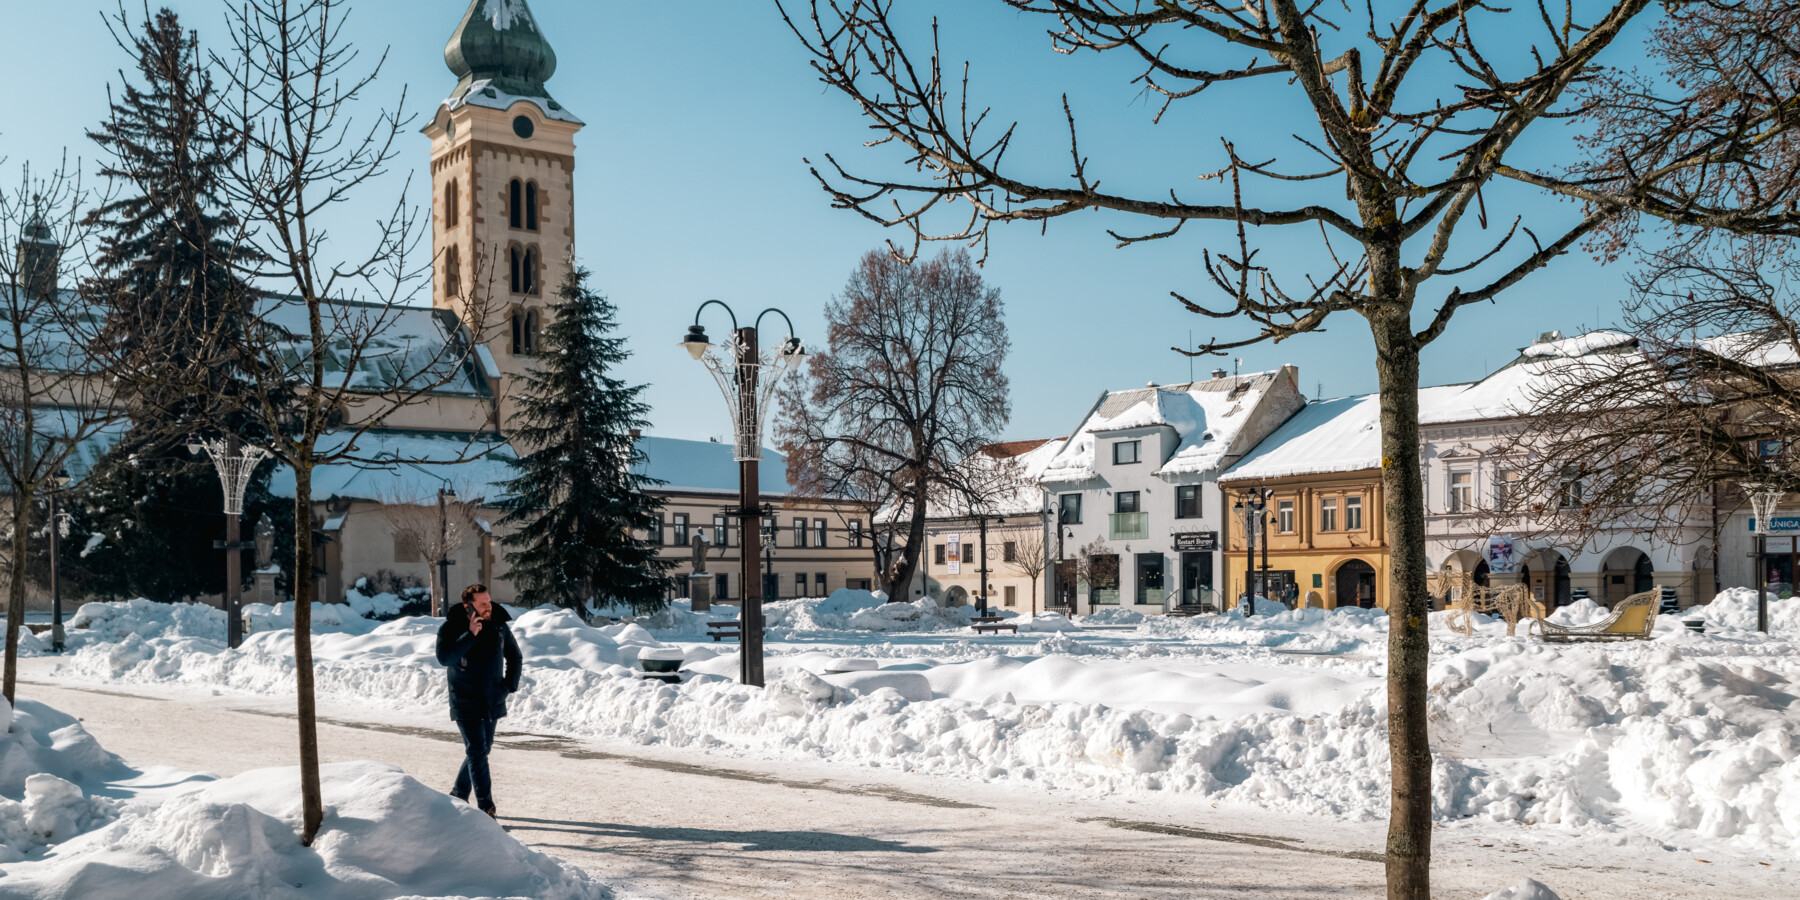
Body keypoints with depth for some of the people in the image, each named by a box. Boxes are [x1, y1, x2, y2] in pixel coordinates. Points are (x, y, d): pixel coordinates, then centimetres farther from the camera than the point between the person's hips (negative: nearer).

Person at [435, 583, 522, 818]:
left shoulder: (499, 626, 1)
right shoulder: (451, 628, -11)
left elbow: (514, 657, 15)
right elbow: (444, 658, -28)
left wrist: (510, 685, 4)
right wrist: (470, 636, -31)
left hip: (493, 702, 5)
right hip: (466, 703, -5)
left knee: (482, 749, 14)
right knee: (477, 751, -10)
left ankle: (459, 795, 34)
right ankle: (486, 807, -7)